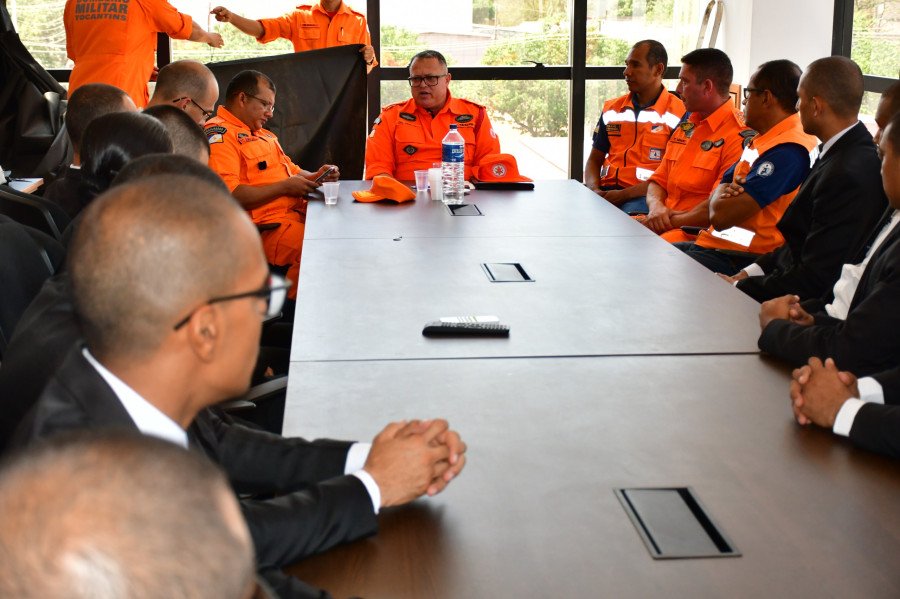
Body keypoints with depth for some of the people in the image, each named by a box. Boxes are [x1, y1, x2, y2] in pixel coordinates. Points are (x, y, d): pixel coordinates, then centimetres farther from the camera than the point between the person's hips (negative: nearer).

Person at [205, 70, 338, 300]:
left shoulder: (262, 134, 25)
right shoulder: (219, 134, -7)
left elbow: (291, 169, 36)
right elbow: (228, 195, -20)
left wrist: (315, 176, 12)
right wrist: (284, 187, -13)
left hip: (296, 213, 10)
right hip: (265, 226, -10)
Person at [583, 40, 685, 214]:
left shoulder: (677, 113, 0)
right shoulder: (612, 110, 19)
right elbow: (595, 159, 21)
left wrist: (624, 195, -15)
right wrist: (594, 190, -2)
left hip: (644, 196, -5)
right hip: (606, 191, 5)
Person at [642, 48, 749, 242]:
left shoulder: (740, 136, -11)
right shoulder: (686, 127, 19)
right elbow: (658, 181, 21)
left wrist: (671, 221, -12)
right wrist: (656, 206, -2)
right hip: (665, 222, 9)